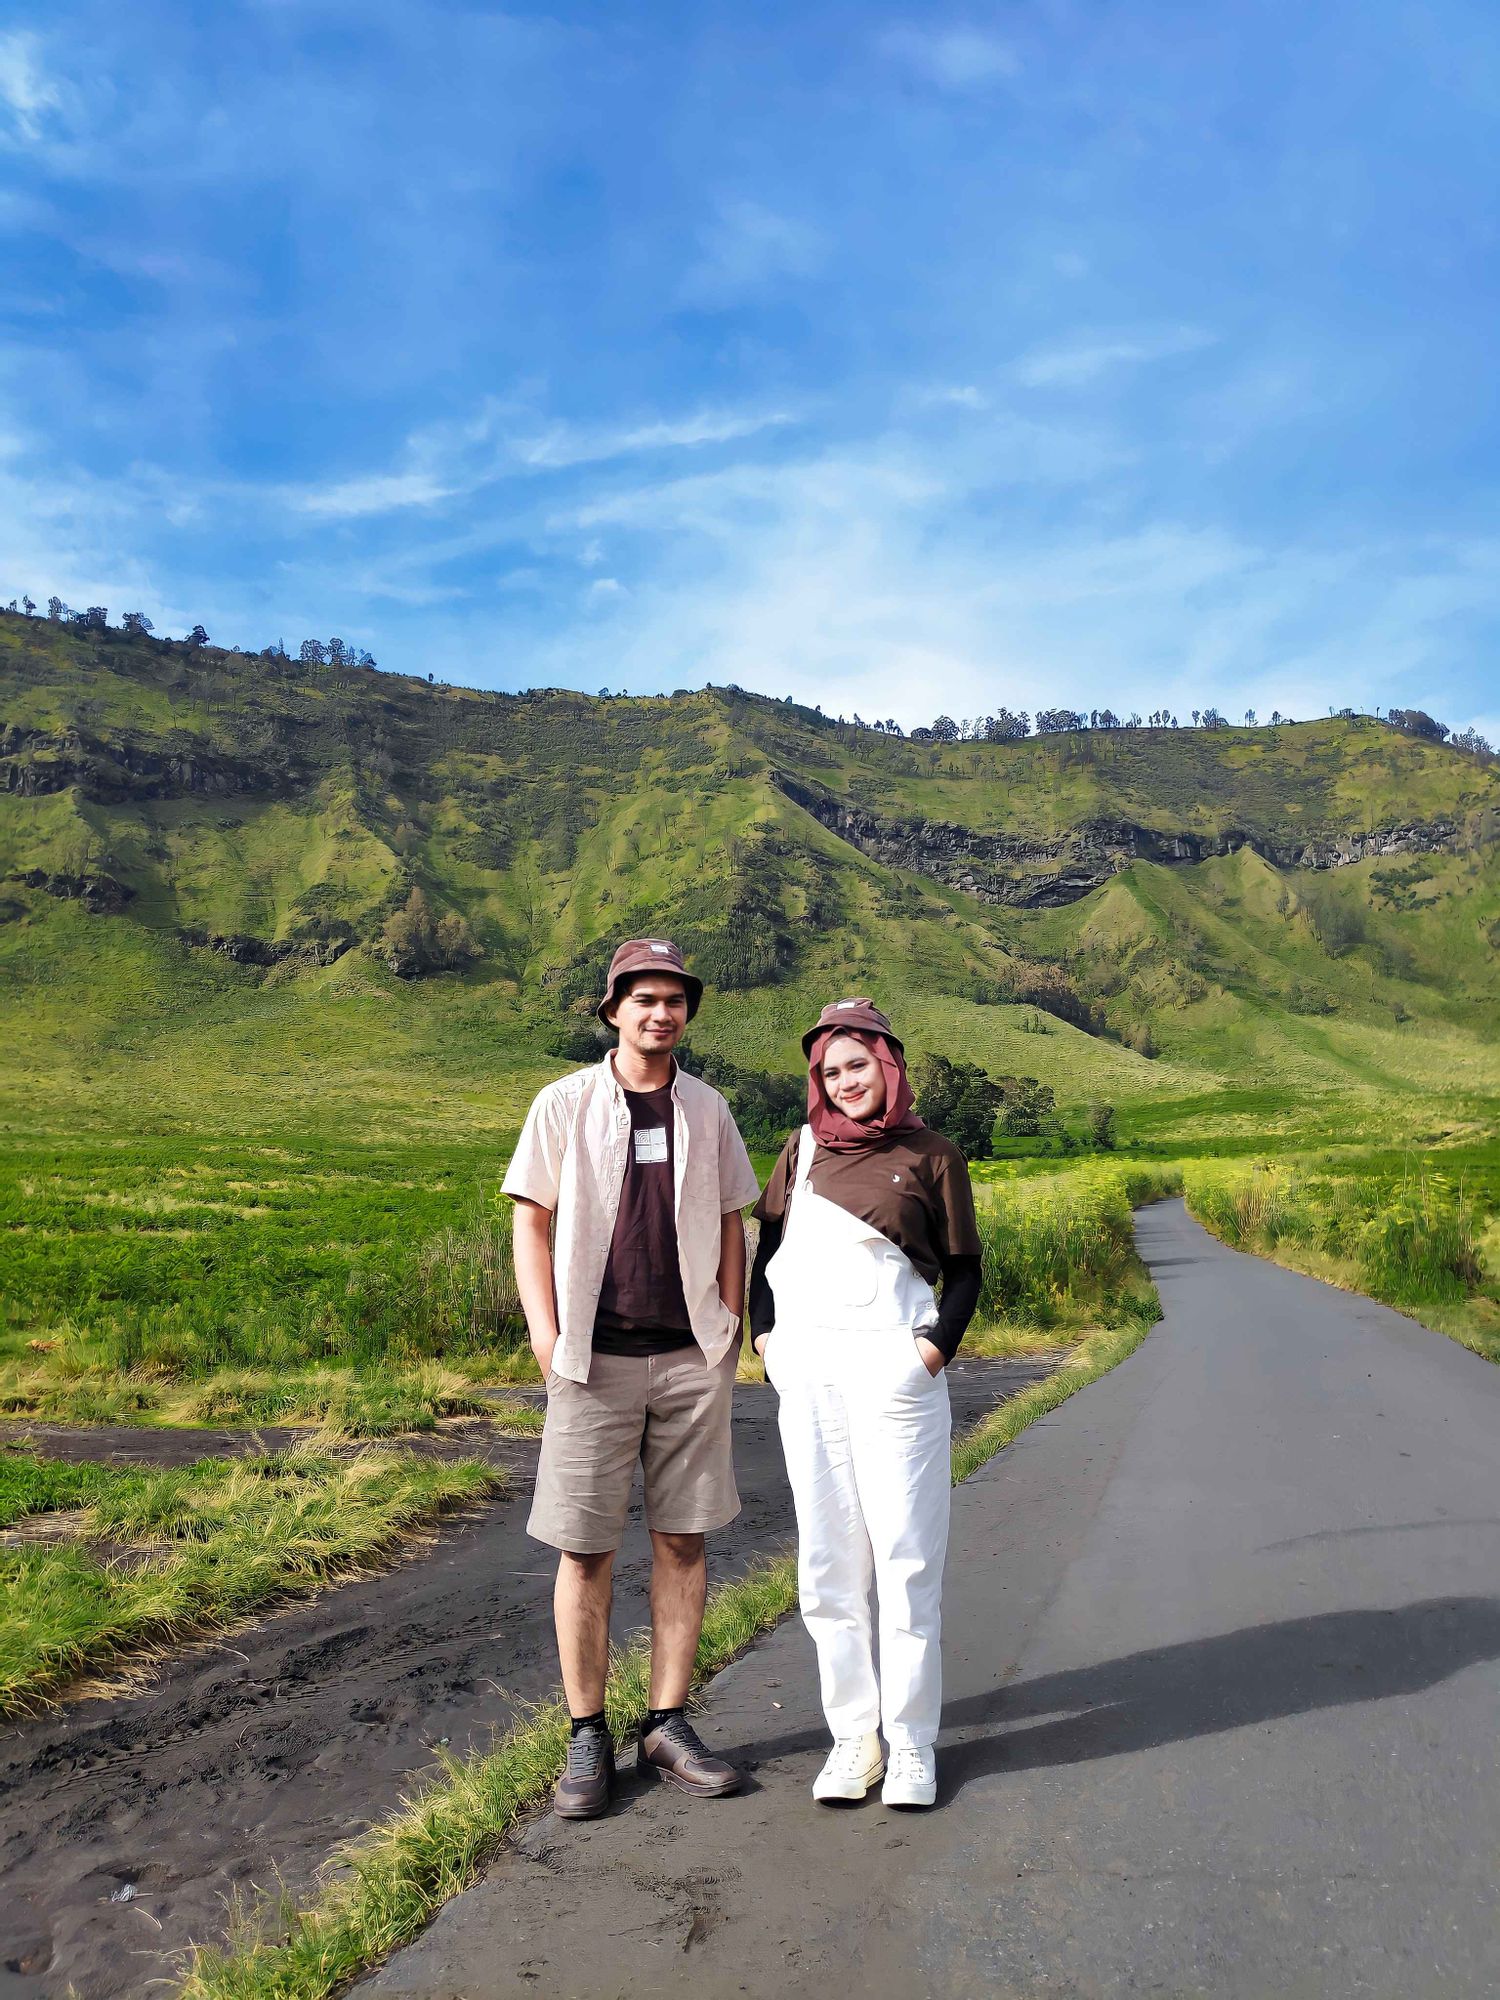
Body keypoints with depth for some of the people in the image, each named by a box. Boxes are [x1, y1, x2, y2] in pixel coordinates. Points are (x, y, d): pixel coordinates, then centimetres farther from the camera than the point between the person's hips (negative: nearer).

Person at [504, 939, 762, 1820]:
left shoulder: (707, 1110, 8)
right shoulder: (565, 1104, 0)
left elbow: (729, 1224, 13)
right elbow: (531, 1223, 2)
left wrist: (731, 1329, 6)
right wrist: (543, 1327, -8)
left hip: (692, 1358, 3)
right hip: (596, 1359, -2)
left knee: (683, 1541, 8)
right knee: (587, 1550, 3)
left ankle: (670, 1724, 22)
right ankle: (588, 1737, 19)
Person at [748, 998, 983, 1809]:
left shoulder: (931, 1156, 2)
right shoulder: (805, 1147, 11)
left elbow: (964, 1271, 5)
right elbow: (768, 1244, 16)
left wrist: (937, 1348, -7)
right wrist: (764, 1337, 6)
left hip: (893, 1370, -3)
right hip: (807, 1373, 3)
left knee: (907, 1559, 2)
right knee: (827, 1564, 8)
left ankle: (912, 1743, 16)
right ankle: (852, 1734, 22)